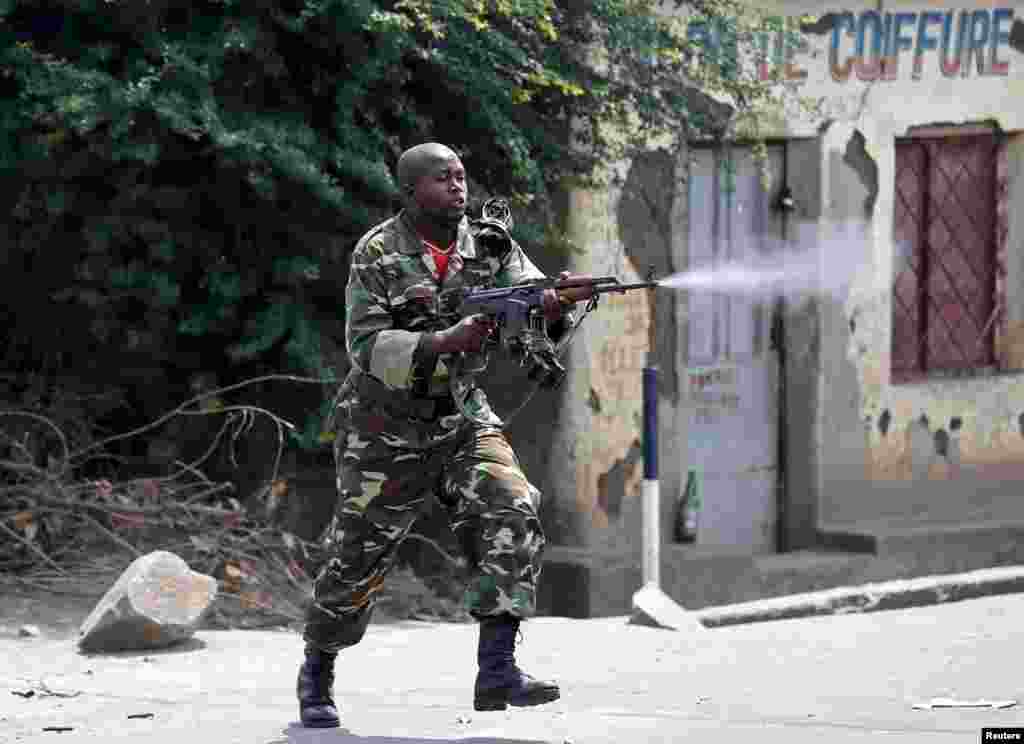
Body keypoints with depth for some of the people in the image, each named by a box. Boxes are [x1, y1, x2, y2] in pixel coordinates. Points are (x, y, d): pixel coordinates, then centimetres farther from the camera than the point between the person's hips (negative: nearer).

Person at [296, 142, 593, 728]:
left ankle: (497, 670, -24)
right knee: (358, 559, 5)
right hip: (386, 431, -3)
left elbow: (531, 300, -10)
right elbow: (367, 345, -20)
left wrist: (557, 306, -35)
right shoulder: (377, 255, -12)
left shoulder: (491, 245, 0)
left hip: (463, 420, 3)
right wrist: (445, 343, -33)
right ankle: (317, 674, 29)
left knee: (513, 515, -21)